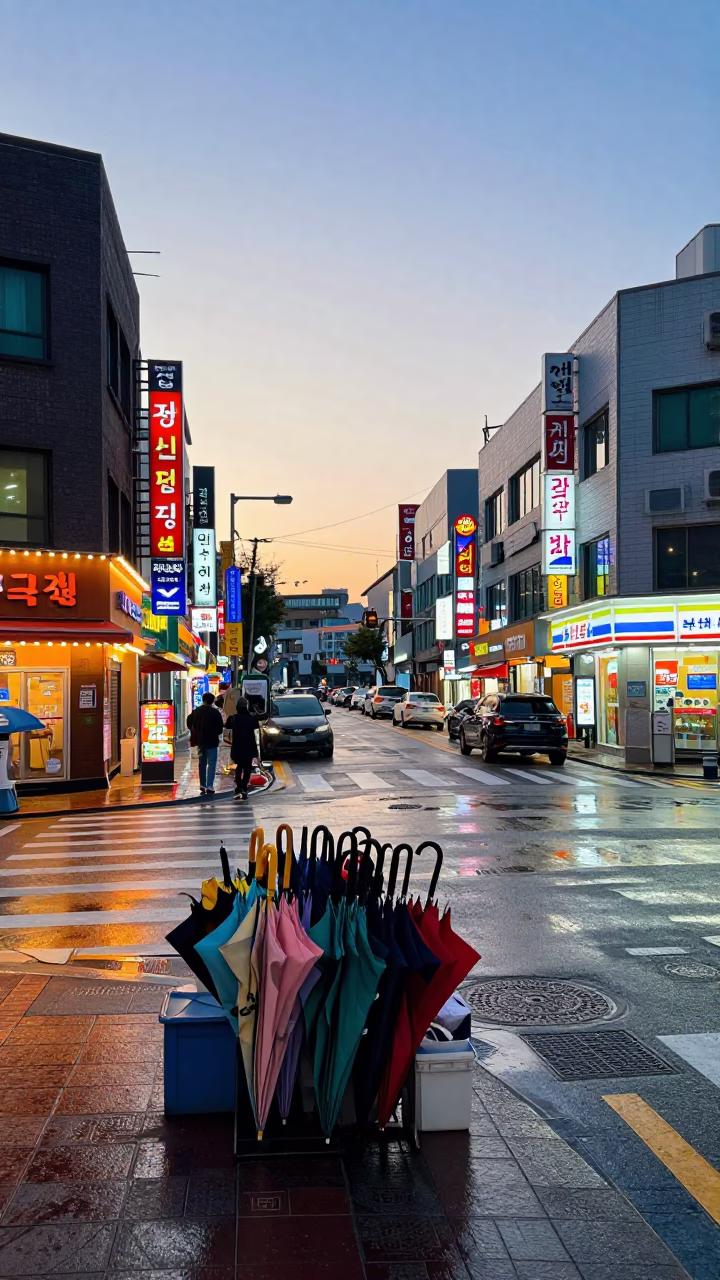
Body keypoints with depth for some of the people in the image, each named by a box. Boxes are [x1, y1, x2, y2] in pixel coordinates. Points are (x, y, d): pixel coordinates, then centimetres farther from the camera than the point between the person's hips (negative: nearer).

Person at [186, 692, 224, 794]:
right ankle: (209, 786, -12)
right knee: (211, 763, -3)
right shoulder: (215, 712, -10)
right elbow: (220, 727, -8)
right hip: (211, 741, -5)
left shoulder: (195, 711, 4)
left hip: (200, 740, 5)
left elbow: (190, 724, 9)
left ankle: (203, 785, 19)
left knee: (202, 763, 16)